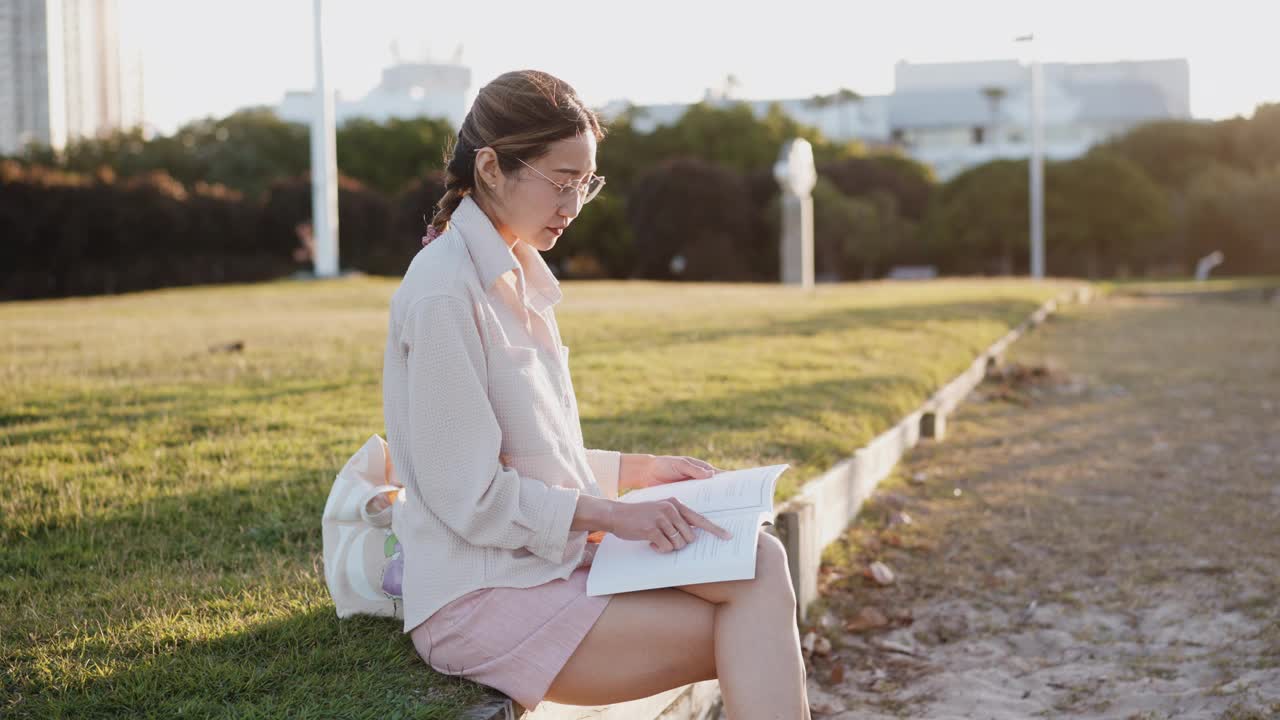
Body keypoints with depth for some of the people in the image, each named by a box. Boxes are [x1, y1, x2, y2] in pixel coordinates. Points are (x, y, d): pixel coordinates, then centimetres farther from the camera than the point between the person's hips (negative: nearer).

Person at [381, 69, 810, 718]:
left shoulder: (520, 276, 13)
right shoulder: (445, 293, -15)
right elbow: (470, 498, -16)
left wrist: (640, 470, 9)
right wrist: (612, 514, -18)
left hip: (545, 560, 8)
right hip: (479, 600, -8)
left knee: (761, 561, -12)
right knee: (751, 640, -17)